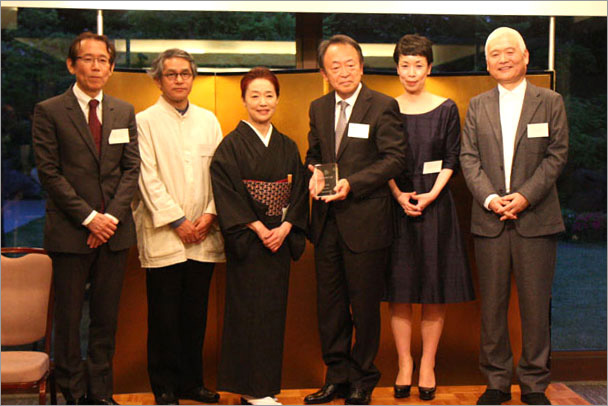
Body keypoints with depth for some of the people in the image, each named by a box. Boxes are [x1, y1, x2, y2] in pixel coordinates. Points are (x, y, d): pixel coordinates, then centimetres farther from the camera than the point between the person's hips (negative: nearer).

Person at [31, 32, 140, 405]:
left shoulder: (125, 112, 11)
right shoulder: (49, 112, -1)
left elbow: (132, 168, 7)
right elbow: (50, 173, -6)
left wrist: (112, 216, -6)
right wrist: (89, 217, -12)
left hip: (115, 230, 3)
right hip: (70, 231, -3)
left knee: (107, 318, 9)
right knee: (69, 318, 4)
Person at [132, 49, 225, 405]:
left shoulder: (208, 120, 13)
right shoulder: (145, 122, 0)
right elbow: (148, 178, -6)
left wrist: (209, 215, -3)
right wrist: (178, 221, -10)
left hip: (203, 236, 4)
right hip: (163, 236, -4)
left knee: (196, 313, 9)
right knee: (165, 316, 2)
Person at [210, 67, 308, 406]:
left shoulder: (288, 147, 10)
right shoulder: (231, 146, -4)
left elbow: (299, 191, 6)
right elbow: (227, 193, -11)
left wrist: (285, 228, -9)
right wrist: (258, 228, -16)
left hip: (280, 238, 5)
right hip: (247, 241, -5)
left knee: (275, 310, 8)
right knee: (250, 311, -2)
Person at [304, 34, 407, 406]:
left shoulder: (383, 106, -6)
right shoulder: (319, 108, 12)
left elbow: (395, 158, -10)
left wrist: (352, 184, -19)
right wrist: (314, 174, -2)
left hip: (365, 221, -5)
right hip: (327, 221, 5)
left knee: (365, 304, 5)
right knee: (330, 304, 12)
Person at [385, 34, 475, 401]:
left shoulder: (446, 109, 4)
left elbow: (452, 160, 2)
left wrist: (431, 195, -12)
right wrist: (400, 196, -10)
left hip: (435, 203, 0)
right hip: (395, 204, 0)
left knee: (435, 292, 2)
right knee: (399, 291, 2)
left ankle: (428, 366, 14)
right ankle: (404, 366, 13)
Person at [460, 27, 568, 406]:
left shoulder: (550, 102, 6)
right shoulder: (477, 106, 12)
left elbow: (557, 155, -1)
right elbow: (469, 158, 5)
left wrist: (526, 196, -13)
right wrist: (490, 197, -10)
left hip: (536, 218, -2)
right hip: (490, 219, 2)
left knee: (536, 304, 2)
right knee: (492, 304, 6)